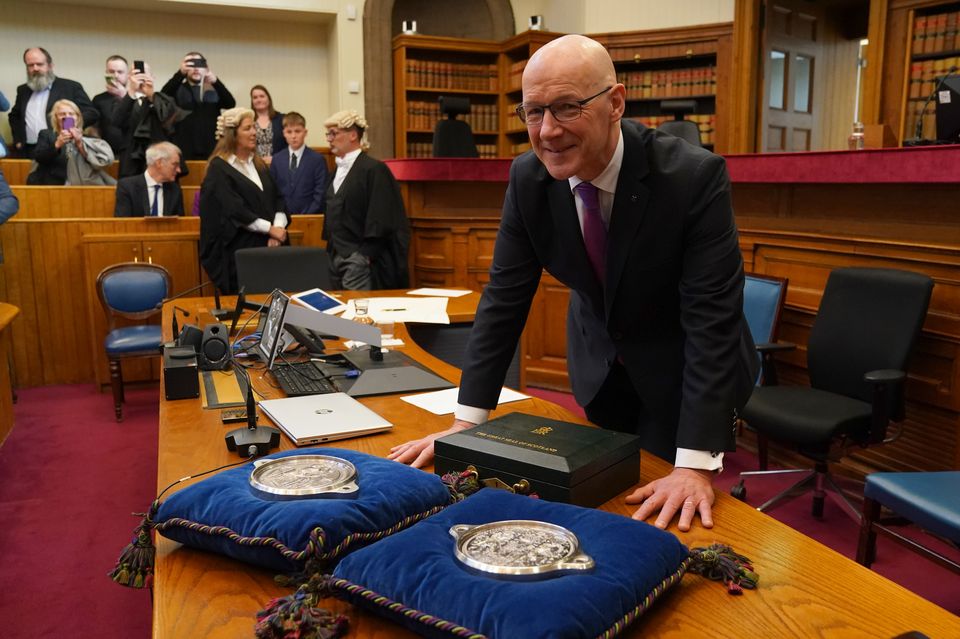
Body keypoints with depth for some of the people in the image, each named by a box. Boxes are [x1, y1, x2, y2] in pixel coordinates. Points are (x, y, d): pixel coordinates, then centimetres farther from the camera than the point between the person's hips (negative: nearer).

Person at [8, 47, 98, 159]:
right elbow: (14, 116, 33)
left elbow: (92, 114, -1)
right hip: (28, 152, 4)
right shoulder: (23, 90, 19)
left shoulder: (71, 87, 3)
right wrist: (18, 140, 17)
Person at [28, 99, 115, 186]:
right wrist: (57, 144, -17)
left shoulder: (87, 138, 14)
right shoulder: (46, 135, 16)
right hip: (51, 186, 1)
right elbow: (38, 157, -2)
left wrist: (80, 143, -13)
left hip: (81, 186, -1)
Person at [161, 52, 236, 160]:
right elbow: (163, 96, -11)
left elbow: (230, 104, -5)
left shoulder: (214, 91, 13)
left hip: (210, 152, 2)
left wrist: (216, 82, -21)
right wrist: (181, 73, -24)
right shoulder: (178, 90, 9)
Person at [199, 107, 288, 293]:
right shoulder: (218, 168, -5)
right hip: (237, 250, -6)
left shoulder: (258, 164, 15)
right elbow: (235, 211, -15)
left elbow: (277, 199, 8)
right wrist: (270, 229, -15)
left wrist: (278, 227, -10)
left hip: (266, 245, 6)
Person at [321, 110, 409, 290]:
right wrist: (331, 251, 15)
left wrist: (364, 255, -17)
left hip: (359, 260, -8)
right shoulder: (339, 169, 14)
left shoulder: (374, 169, -11)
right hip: (336, 258, 8)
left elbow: (380, 220, -15)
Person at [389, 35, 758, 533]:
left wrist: (695, 464, -34)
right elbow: (504, 298, -12)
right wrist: (466, 422, -16)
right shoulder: (528, 177, -16)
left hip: (681, 374, -3)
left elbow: (713, 318, -30)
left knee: (667, 524, 5)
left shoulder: (694, 176, -29)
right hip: (598, 367, 4)